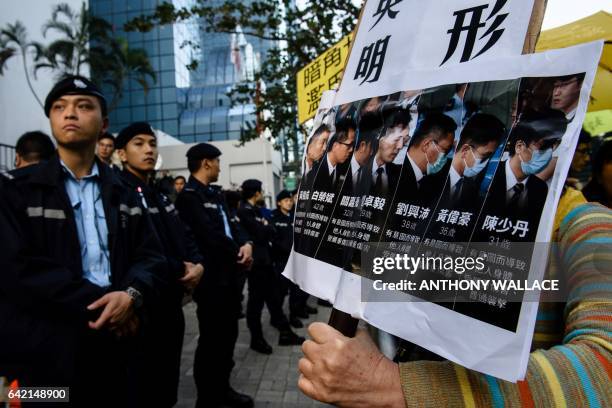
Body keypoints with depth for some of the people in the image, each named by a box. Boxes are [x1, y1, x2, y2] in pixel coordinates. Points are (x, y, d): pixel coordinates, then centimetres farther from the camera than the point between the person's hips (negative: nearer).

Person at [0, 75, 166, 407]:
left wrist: (132, 295, -17)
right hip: (44, 345, -3)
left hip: (111, 340, 3)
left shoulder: (123, 195, 10)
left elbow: (151, 256, 4)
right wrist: (96, 302, -18)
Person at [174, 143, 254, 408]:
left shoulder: (215, 193, 14)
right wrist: (238, 255, -10)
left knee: (228, 335, 18)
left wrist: (247, 244, -10)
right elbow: (210, 235, -22)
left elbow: (231, 224, 11)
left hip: (229, 274, 9)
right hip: (211, 277, -9)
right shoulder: (189, 195, -14)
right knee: (211, 339, 3)